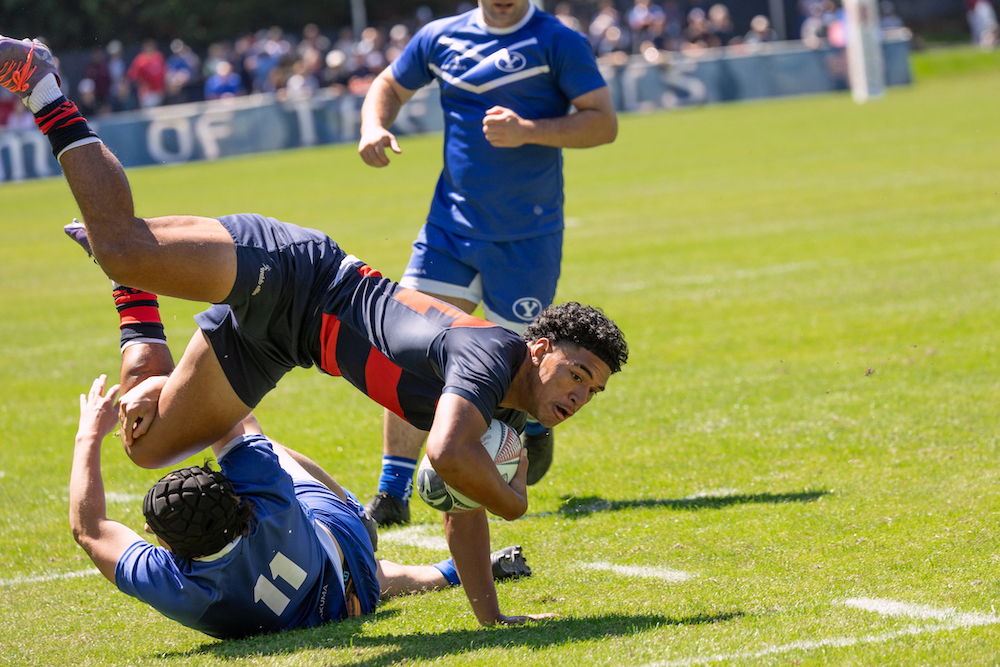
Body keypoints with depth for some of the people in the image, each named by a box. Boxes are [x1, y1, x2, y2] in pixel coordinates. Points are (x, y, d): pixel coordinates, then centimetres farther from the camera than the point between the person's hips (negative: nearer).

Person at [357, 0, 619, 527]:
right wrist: (373, 127, 1)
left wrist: (528, 132, -23)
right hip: (450, 226, 3)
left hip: (529, 236, -3)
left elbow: (603, 122, -10)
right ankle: (392, 494, -5)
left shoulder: (556, 42, -5)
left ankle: (534, 425, 41)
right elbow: (389, 85, 23)